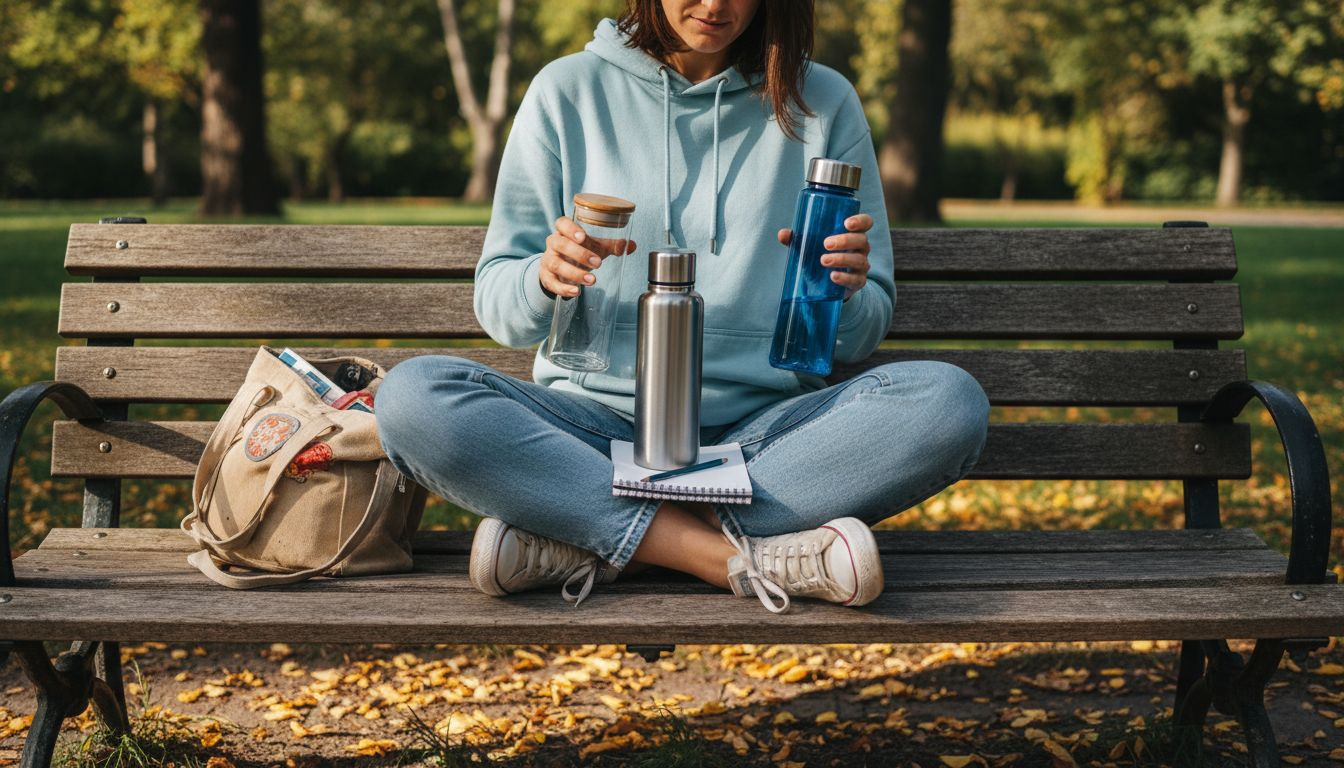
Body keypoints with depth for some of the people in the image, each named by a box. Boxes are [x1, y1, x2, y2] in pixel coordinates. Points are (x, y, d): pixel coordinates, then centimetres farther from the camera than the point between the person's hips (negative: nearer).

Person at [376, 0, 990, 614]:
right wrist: (544, 279, -18)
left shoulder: (822, 103, 8)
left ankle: (583, 547, -26)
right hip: (596, 420, -1)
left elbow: (859, 337, 9)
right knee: (412, 396, -27)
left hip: (760, 434, 1)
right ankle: (742, 555, -27)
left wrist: (842, 294, -15)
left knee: (949, 402, -27)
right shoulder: (569, 91, 6)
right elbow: (496, 308, 5)